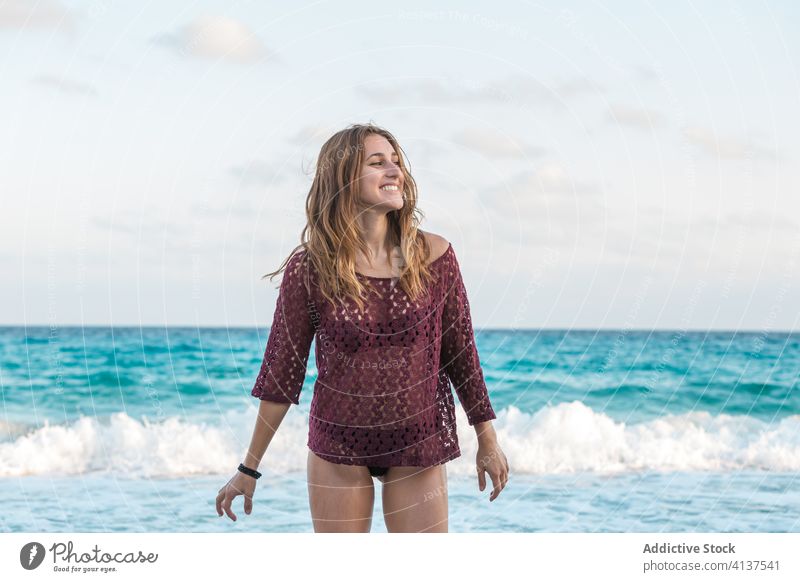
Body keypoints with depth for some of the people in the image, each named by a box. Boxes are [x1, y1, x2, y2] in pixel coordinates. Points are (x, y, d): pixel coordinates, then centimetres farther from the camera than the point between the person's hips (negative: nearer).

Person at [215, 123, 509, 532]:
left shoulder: (433, 256, -7)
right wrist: (249, 468, 1)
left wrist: (487, 441, 8)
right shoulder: (310, 268, -10)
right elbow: (281, 372, -3)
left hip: (418, 449, 1)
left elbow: (461, 355, 3)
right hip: (337, 447, -1)